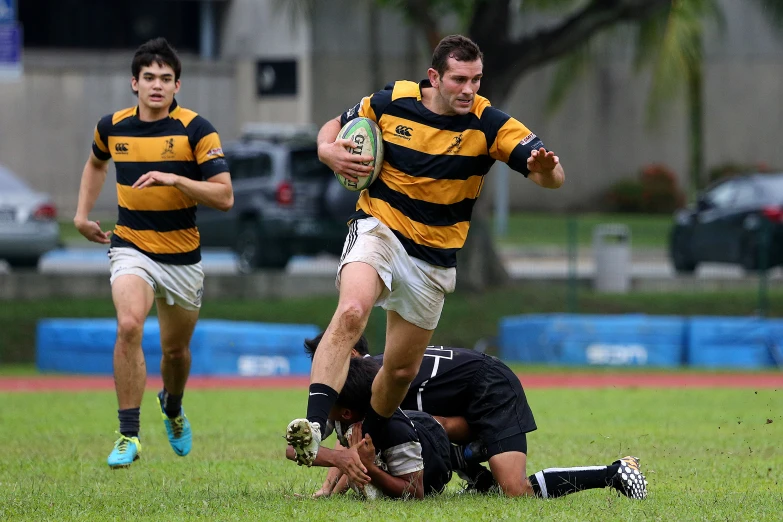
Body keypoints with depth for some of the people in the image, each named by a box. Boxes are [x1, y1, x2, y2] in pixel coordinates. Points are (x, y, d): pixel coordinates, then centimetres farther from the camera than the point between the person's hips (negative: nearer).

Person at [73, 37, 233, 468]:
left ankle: (173, 408, 49)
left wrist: (174, 179, -28)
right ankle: (129, 435, -23)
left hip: (182, 256, 0)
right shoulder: (112, 127, -1)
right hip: (131, 248, 0)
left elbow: (224, 196, -17)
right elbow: (96, 163, 24)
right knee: (129, 326, -26)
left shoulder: (196, 130, -12)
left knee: (176, 348, 13)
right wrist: (82, 213, 16)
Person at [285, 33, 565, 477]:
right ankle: (313, 427, -43)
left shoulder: (489, 125, -12)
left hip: (434, 259, 2)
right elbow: (335, 127, 10)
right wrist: (329, 151, -13)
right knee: (352, 311, -31)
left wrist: (546, 168, -45)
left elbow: (552, 177, -20)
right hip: (378, 228, -2)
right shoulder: (391, 103, -8)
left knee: (403, 369, 10)